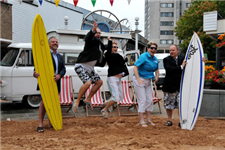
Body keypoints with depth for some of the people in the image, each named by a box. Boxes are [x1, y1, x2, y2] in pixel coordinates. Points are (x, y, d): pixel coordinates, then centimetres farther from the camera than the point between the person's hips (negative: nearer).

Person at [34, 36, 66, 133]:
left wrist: (59, 75, -9)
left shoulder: (60, 56, 20)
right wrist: (36, 73, -33)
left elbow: (63, 69, 12)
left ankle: (51, 122, 22)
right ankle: (40, 124, -5)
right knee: (44, 101, -10)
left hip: (56, 82, 6)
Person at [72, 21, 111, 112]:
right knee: (88, 82, -26)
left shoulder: (100, 44, 15)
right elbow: (87, 38, -34)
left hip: (89, 68, 9)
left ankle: (88, 99, 20)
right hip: (81, 66, -9)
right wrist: (93, 30, -53)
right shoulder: (92, 40, -9)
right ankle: (77, 101, -12)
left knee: (99, 82, 12)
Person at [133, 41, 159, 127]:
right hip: (140, 79, -8)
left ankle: (148, 119, 19)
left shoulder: (155, 59, 8)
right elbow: (135, 67, -19)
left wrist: (157, 76, 7)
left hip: (148, 81, 8)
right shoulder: (143, 56, -15)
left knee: (150, 100, 8)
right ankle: (141, 121, 1)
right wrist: (138, 79, -24)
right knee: (142, 100, -7)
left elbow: (156, 69, 25)